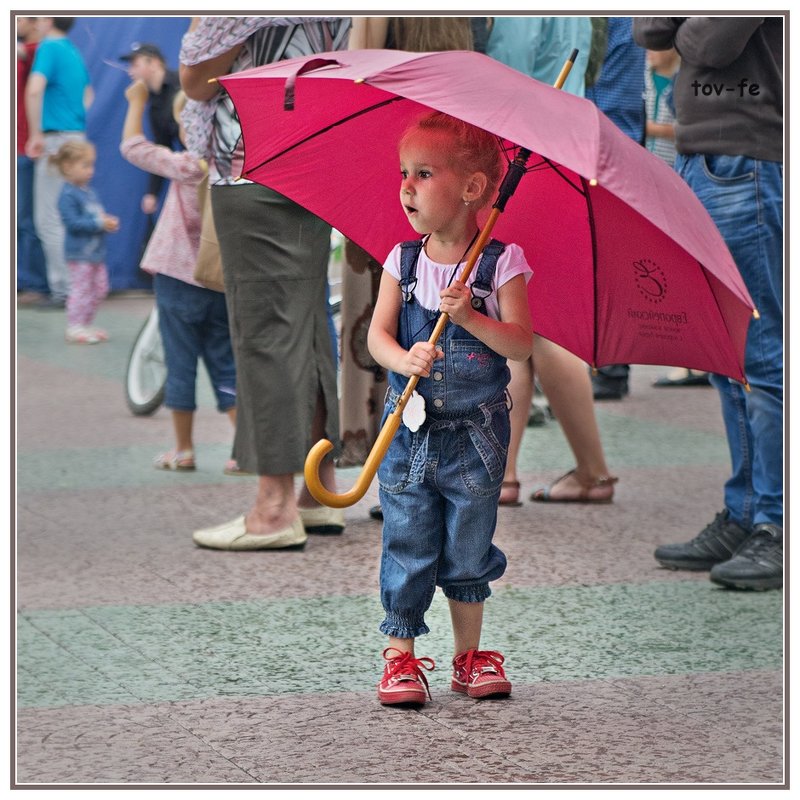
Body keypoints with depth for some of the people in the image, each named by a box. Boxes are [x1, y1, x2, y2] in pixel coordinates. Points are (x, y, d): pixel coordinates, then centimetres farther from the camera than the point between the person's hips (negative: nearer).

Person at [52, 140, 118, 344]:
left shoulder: (89, 192, 13)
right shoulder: (68, 195, -15)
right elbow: (73, 222, -23)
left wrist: (109, 222, -1)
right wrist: (100, 224, -24)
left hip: (96, 251, 9)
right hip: (79, 253, -9)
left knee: (99, 289, 13)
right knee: (81, 289, -7)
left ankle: (85, 325, 23)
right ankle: (75, 328, -1)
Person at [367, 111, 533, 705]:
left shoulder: (502, 263, -6)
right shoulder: (403, 261, 3)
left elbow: (521, 344, -10)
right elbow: (379, 332, -2)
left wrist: (470, 316, -24)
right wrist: (404, 358, -23)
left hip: (475, 433, -2)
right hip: (409, 428, 2)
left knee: (468, 548, 8)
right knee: (407, 545, 1)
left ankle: (470, 656, 21)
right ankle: (401, 656, 9)